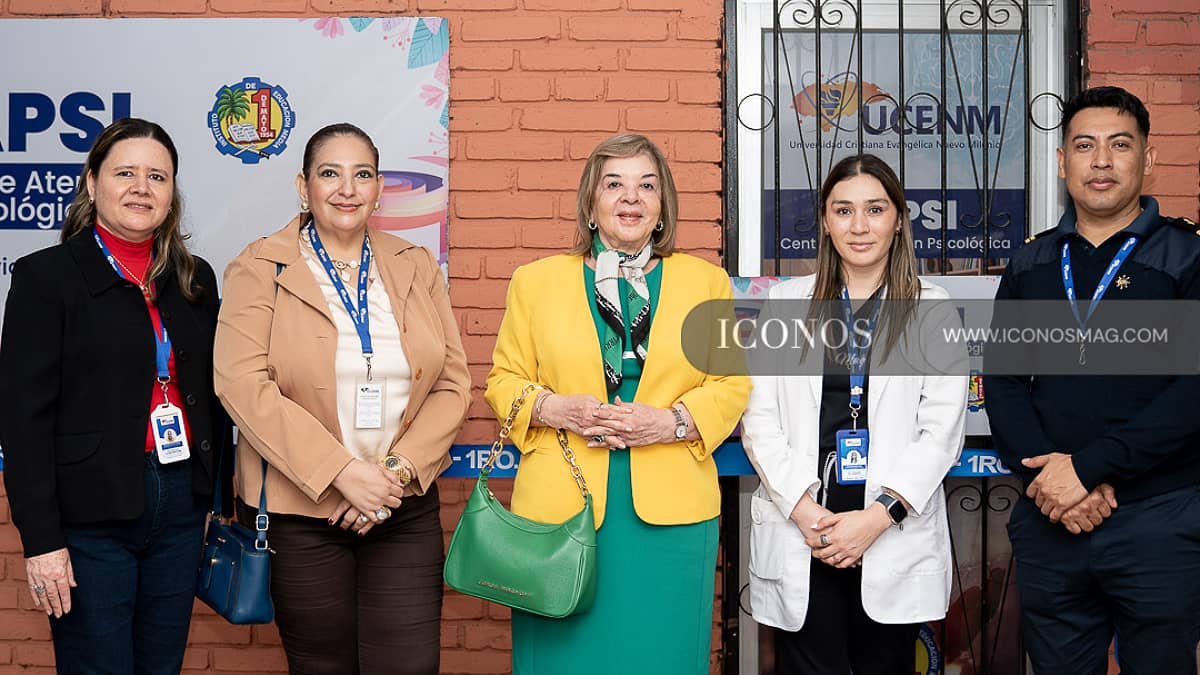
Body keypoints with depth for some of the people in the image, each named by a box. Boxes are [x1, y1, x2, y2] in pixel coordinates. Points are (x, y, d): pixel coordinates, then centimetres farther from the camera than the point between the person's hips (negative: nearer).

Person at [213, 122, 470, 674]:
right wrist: (343, 473, -17)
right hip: (298, 510, -2)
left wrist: (399, 470, -10)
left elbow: (452, 384, 5)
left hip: (404, 509, 2)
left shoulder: (416, 268, 9)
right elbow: (243, 384, -12)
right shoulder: (259, 270, -1)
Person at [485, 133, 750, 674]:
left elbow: (732, 383, 6)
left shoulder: (707, 281, 9)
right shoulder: (535, 281, 8)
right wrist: (555, 409, -11)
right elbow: (504, 380, 8)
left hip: (671, 508, 0)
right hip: (561, 504, 0)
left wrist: (672, 421, -11)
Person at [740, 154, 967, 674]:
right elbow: (759, 419, 3)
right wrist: (803, 509, -9)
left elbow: (941, 431, -2)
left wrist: (879, 516, -12)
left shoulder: (932, 310, 4)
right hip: (799, 533, 1)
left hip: (895, 534, 0)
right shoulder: (787, 302, 8)